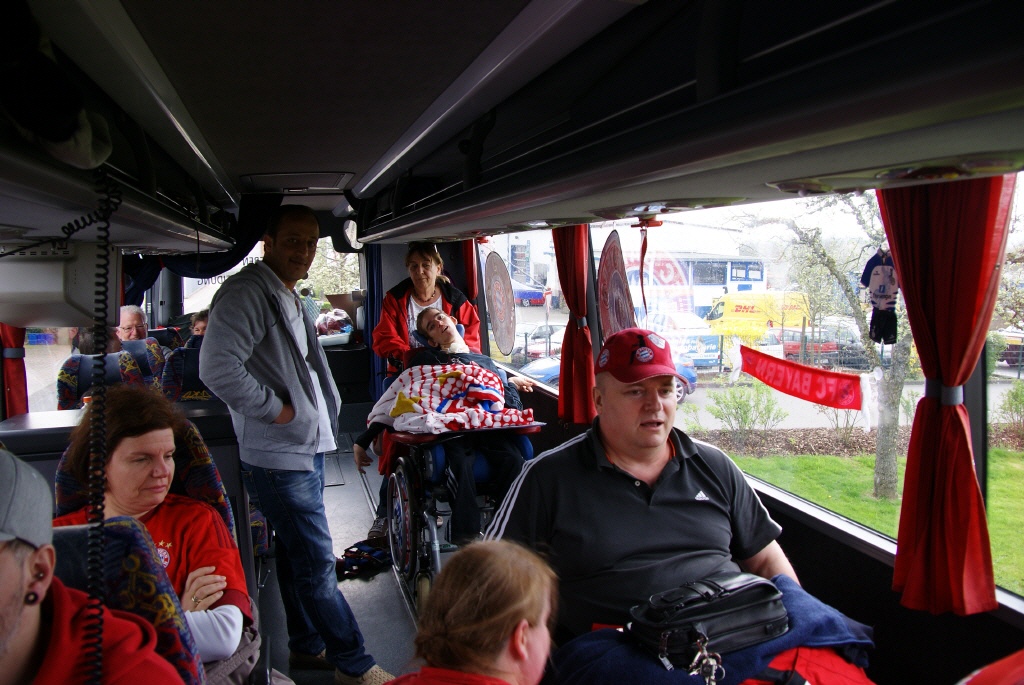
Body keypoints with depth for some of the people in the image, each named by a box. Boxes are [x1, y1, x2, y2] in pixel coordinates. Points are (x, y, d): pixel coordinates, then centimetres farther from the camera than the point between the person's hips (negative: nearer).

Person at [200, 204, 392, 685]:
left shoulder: (288, 298, 16)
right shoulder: (246, 292, -16)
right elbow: (217, 367, -28)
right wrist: (274, 408, -19)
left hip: (306, 451, 10)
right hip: (278, 458, -10)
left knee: (297, 555, 20)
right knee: (317, 563, -2)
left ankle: (307, 646, 34)